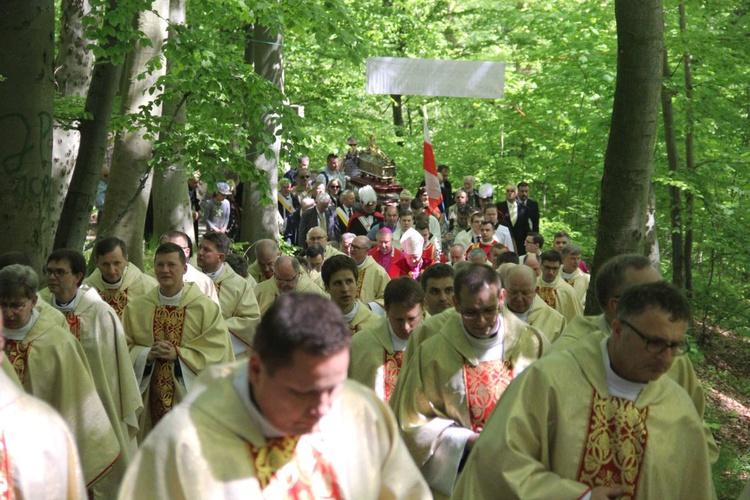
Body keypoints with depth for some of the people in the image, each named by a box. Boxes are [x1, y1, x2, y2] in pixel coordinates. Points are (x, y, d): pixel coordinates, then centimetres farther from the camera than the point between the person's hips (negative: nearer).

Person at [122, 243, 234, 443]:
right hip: (150, 400, 3)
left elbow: (218, 350, -7)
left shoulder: (205, 307, -2)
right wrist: (147, 354, -12)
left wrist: (178, 354, -15)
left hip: (190, 399, -2)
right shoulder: (136, 308, 9)